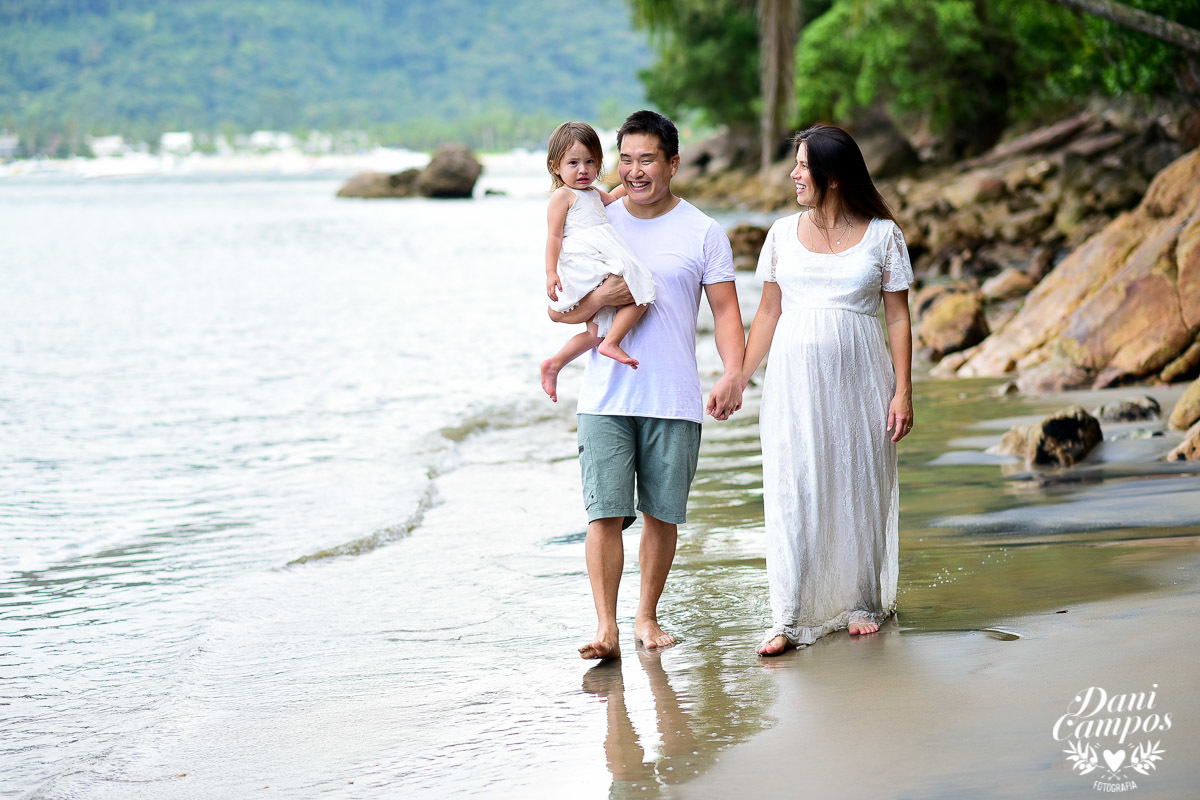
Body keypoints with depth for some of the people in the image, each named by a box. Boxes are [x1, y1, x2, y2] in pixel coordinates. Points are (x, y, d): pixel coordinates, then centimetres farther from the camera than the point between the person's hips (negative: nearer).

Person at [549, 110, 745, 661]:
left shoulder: (703, 233, 3)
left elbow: (726, 311, 1)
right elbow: (558, 309, 9)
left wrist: (733, 373, -16)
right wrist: (599, 299, -13)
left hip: (674, 402, 0)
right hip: (606, 400, 0)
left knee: (662, 515, 7)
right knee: (605, 513, -9)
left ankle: (647, 616, 22)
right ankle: (606, 628, -9)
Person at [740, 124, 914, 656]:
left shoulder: (882, 235, 0)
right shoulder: (783, 234, 7)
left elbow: (898, 317, 0)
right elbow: (768, 313, 12)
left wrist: (903, 391, -6)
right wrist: (738, 378, 6)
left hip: (858, 377, -1)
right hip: (794, 376, 1)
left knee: (859, 488, 6)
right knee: (791, 491, -6)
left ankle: (864, 602, 23)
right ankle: (789, 620, -7)